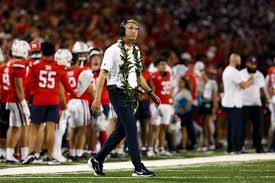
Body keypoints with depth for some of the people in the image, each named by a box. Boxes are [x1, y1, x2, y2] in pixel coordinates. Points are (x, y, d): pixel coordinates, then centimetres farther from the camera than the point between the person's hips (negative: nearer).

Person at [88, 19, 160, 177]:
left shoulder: (136, 51, 14)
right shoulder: (114, 50, -10)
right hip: (118, 94, -8)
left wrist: (151, 93, 17)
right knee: (131, 128, -11)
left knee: (121, 131, 11)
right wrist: (97, 98, -19)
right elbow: (103, 74, -13)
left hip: (131, 95, 8)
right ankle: (138, 168, -8)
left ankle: (97, 160, 23)